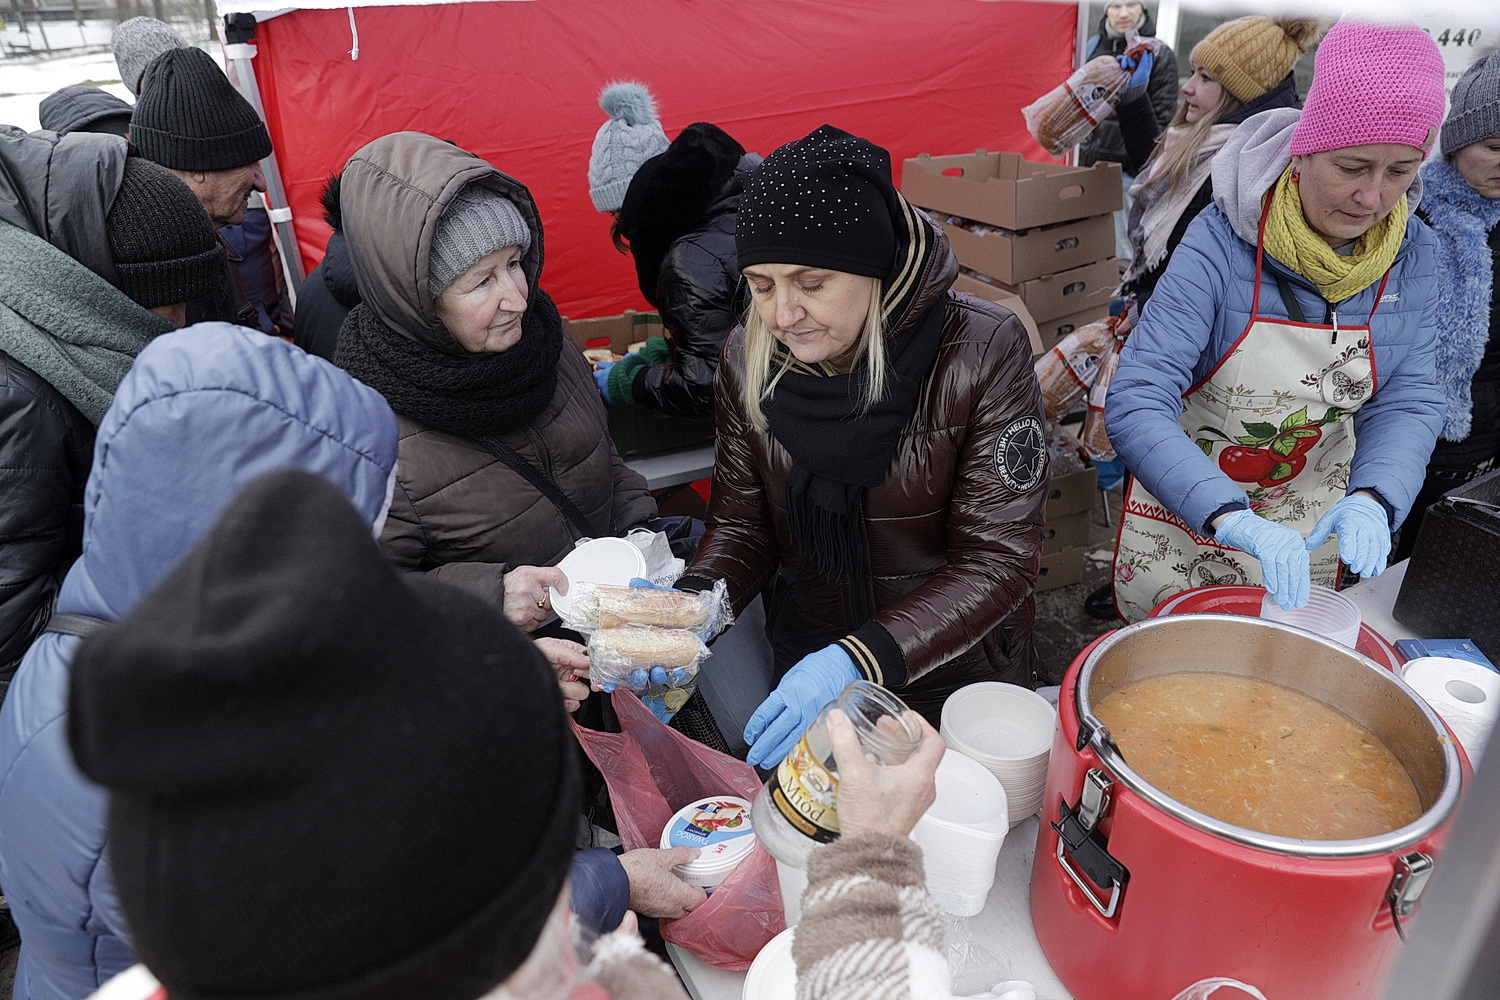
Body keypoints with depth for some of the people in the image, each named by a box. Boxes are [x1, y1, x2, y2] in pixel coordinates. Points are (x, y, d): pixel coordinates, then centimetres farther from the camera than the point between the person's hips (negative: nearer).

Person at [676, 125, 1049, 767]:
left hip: (958, 674, -2)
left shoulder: (981, 354, -23)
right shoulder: (748, 362, -12)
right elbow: (741, 523, -4)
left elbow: (998, 562, -23)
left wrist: (861, 660, -36)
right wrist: (693, 603, -25)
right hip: (808, 668, 3)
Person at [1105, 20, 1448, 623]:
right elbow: (1136, 401, -34)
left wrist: (1373, 498, -29)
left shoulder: (1412, 253, -9)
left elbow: (1408, 401, -8)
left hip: (1312, 506, 4)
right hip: (1185, 498, -4)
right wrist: (1232, 519, -45)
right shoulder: (1223, 241, -26)